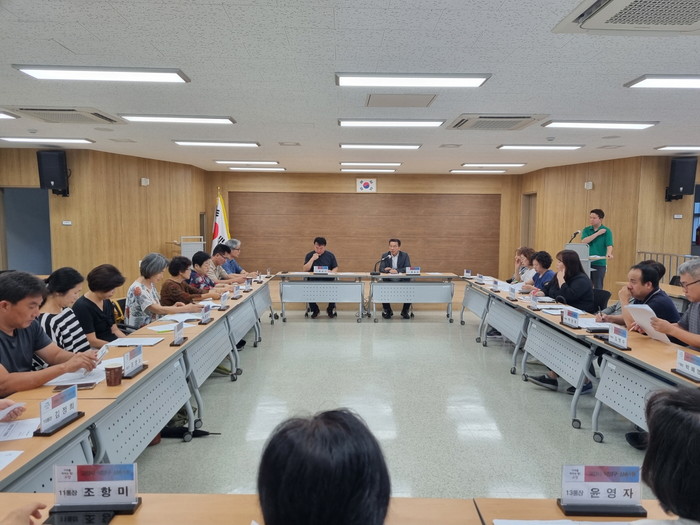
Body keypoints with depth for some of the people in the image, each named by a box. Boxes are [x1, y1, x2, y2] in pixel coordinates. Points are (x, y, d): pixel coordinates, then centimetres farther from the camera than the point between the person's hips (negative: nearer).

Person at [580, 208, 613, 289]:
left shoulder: (606, 231, 0)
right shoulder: (586, 230, 9)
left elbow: (609, 245, -11)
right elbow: (584, 241, -8)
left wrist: (608, 254, -32)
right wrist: (598, 233, -11)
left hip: (599, 263, -3)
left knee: (598, 287, 1)